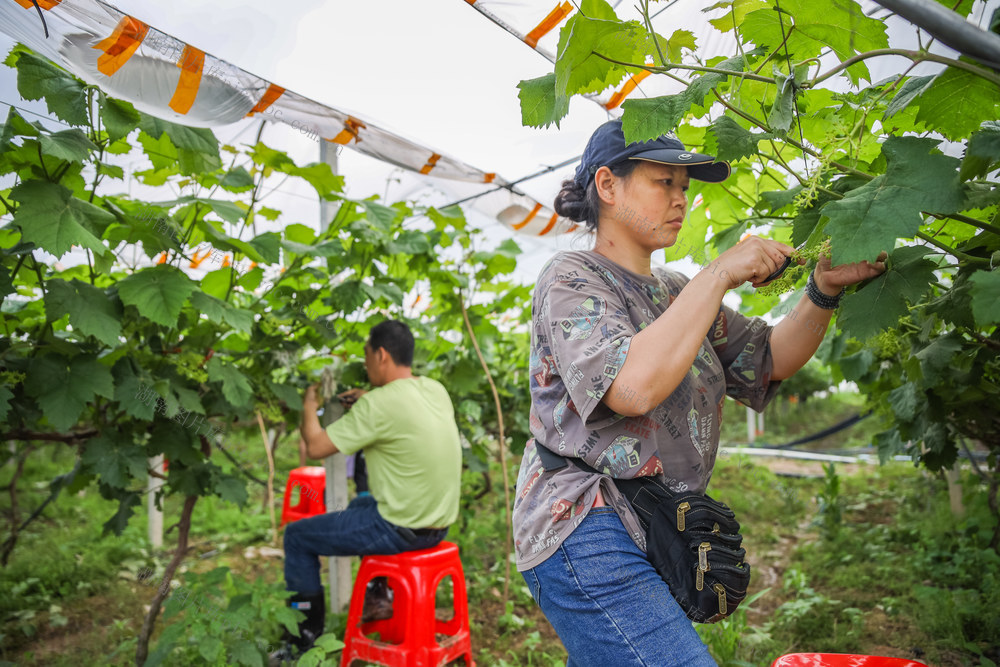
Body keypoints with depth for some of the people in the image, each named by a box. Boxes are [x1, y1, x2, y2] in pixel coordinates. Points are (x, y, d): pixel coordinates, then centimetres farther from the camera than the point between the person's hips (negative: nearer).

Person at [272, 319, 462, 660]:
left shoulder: (378, 404, -23)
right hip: (438, 524, 8)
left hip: (401, 530, -8)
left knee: (297, 536, 10)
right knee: (360, 504, 35)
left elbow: (317, 447, -15)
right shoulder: (436, 390, 0)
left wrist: (309, 408, 2)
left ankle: (303, 638, 23)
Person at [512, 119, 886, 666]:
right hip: (586, 532, -8)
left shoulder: (674, 292, 16)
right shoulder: (572, 278, -8)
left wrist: (824, 291, -2)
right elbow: (634, 385, -25)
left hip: (654, 533, 8)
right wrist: (719, 275, -18)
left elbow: (769, 360, 15)